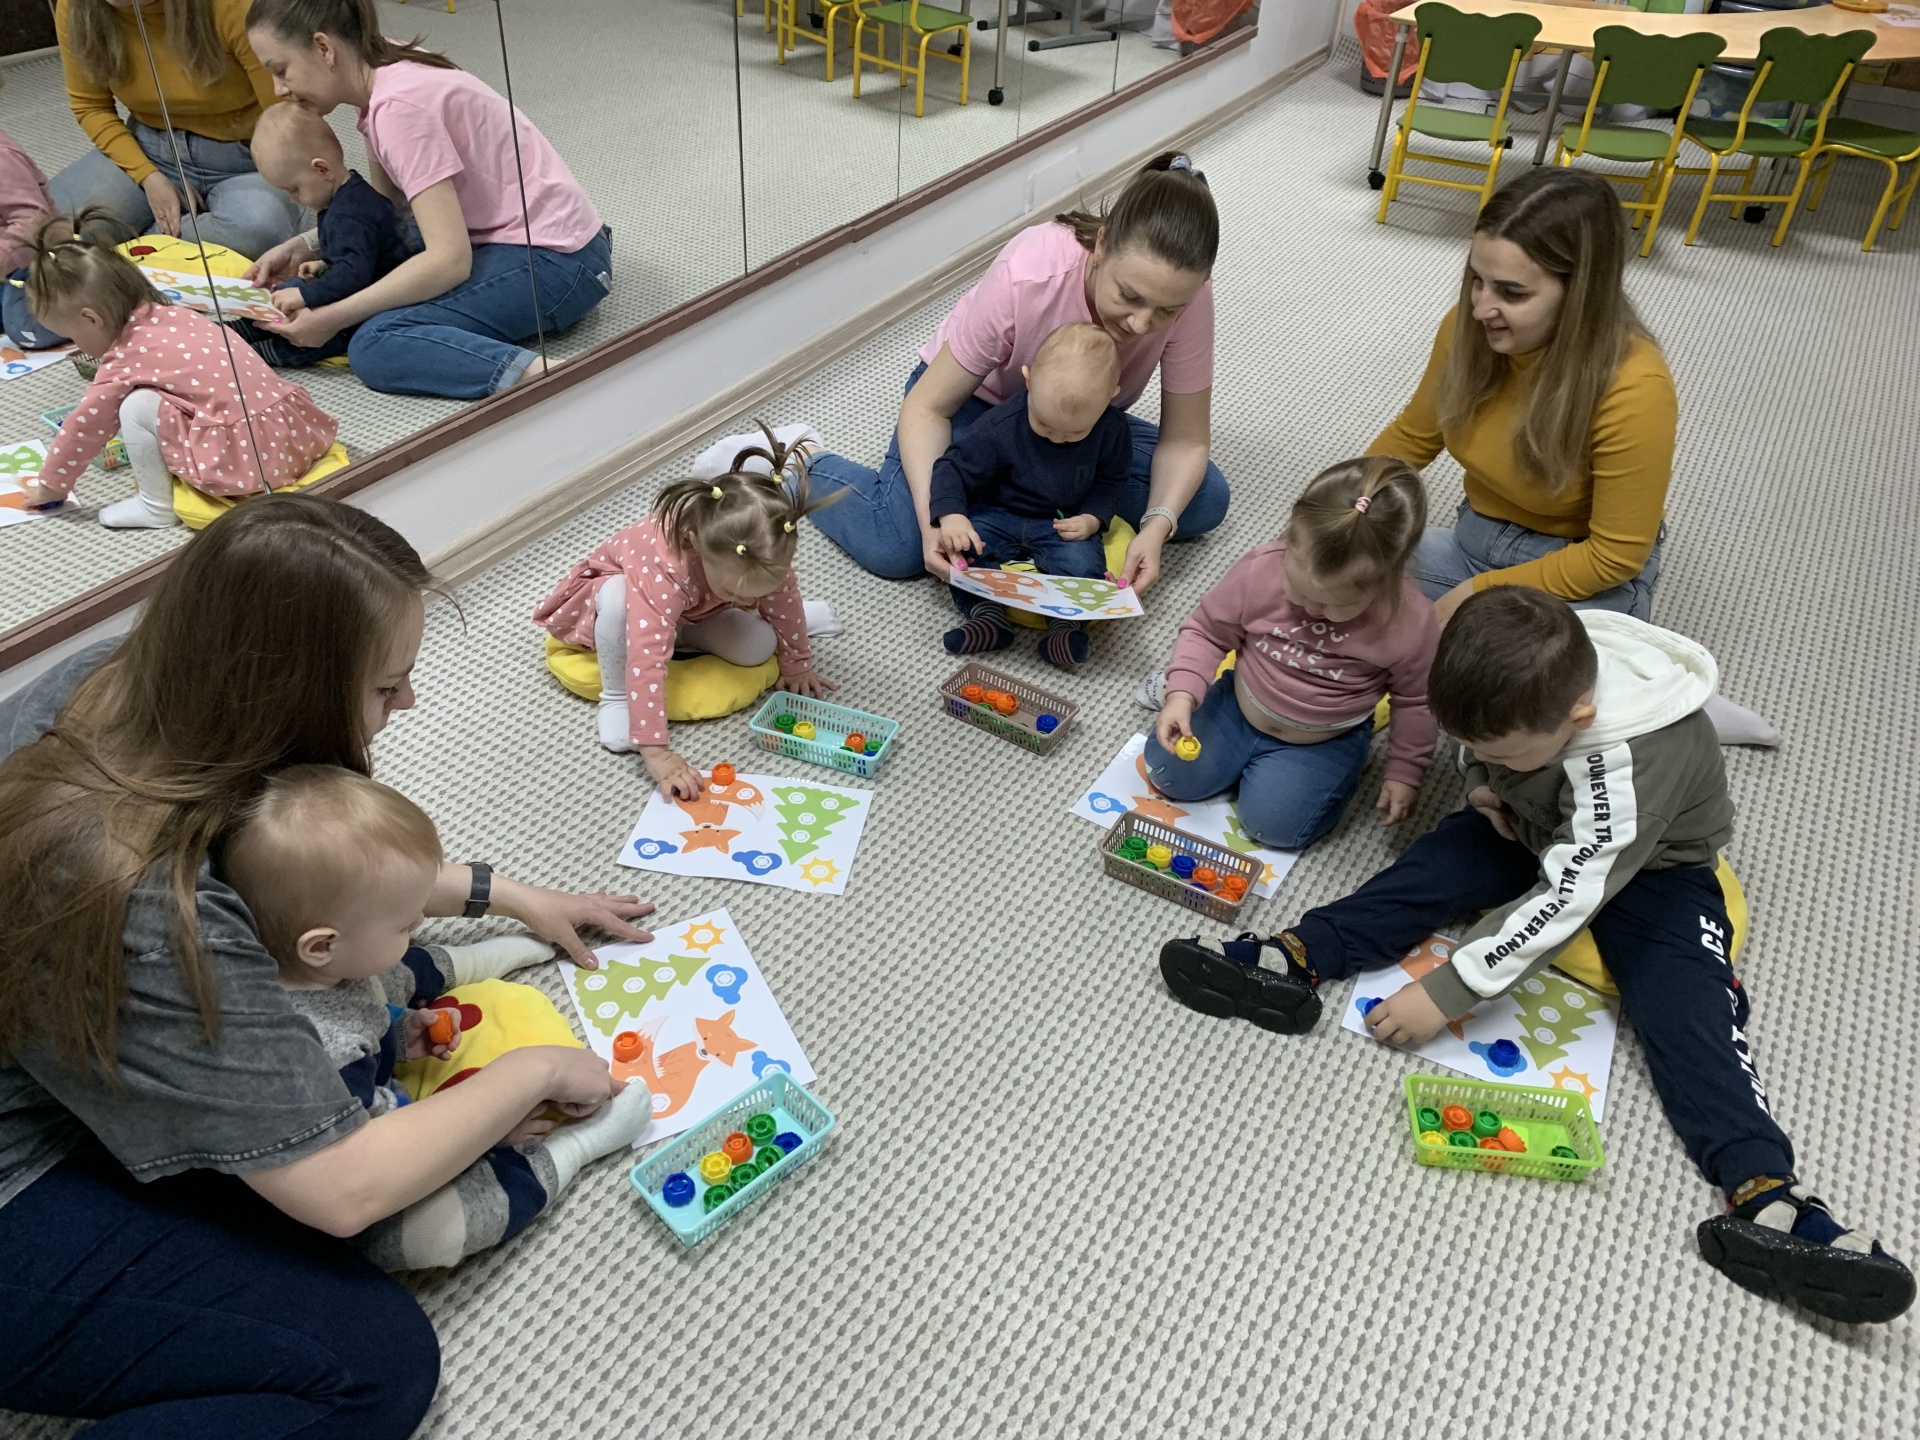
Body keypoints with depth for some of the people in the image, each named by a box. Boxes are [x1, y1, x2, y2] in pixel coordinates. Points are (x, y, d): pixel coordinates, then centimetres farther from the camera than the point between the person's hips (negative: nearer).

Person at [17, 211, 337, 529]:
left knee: (136, 406, -5)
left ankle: (157, 507, 9)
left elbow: (84, 428, 7)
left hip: (245, 458, -8)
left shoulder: (123, 361, -5)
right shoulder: (172, 316, 15)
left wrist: (50, 485, 21)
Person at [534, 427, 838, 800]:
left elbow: (783, 595, -12)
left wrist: (797, 665, -2)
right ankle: (615, 696, -17)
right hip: (622, 586, -4)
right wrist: (656, 753, -54)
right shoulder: (664, 567, -47)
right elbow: (646, 661, -51)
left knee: (758, 649, -18)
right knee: (616, 599, -40)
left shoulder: (763, 551, -32)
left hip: (696, 609, 4)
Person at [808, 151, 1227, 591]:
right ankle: (802, 460, 6)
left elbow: (1186, 439, -18)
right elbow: (927, 408, -27)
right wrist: (932, 518, -42)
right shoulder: (1025, 278, -38)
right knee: (895, 547, -26)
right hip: (973, 397, -4)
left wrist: (1156, 528, -37)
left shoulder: (1186, 295, -28)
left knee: (1205, 502, -13)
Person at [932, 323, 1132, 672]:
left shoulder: (1112, 430, -13)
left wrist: (1093, 518, -15)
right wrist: (951, 516, -34)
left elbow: (1110, 480, 4)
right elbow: (955, 467, -16)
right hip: (997, 514, 0)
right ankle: (988, 615, -20)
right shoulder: (1000, 427, -22)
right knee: (960, 547, -27)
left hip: (1065, 524, 0)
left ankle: (1068, 620, -9)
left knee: (1083, 563, -30)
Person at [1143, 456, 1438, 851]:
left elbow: (1415, 700, -8)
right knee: (1170, 772, -7)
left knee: (1273, 823, -16)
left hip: (1324, 741, -1)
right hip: (1237, 709, 2)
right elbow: (1207, 630, -10)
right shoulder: (1260, 569, -26)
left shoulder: (1410, 623, -27)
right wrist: (1183, 693, -24)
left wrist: (1405, 772, -1)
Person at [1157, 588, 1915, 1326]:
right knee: (1437, 865, -20)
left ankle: (1766, 1196, -32)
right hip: (1529, 825, 5)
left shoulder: (1632, 763, -42)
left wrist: (1447, 992, -38)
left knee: (1686, 1005, -24)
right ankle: (1291, 963, -30)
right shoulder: (1522, 686, -24)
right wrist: (1483, 786, -17)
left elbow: (1562, 900, -40)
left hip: (1650, 866, -5)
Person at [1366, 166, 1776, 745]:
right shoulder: (1468, 328, -14)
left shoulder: (1633, 387, -28)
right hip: (1477, 541, 6)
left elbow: (1615, 557, -20)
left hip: (1587, 577, -6)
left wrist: (1482, 595, -19)